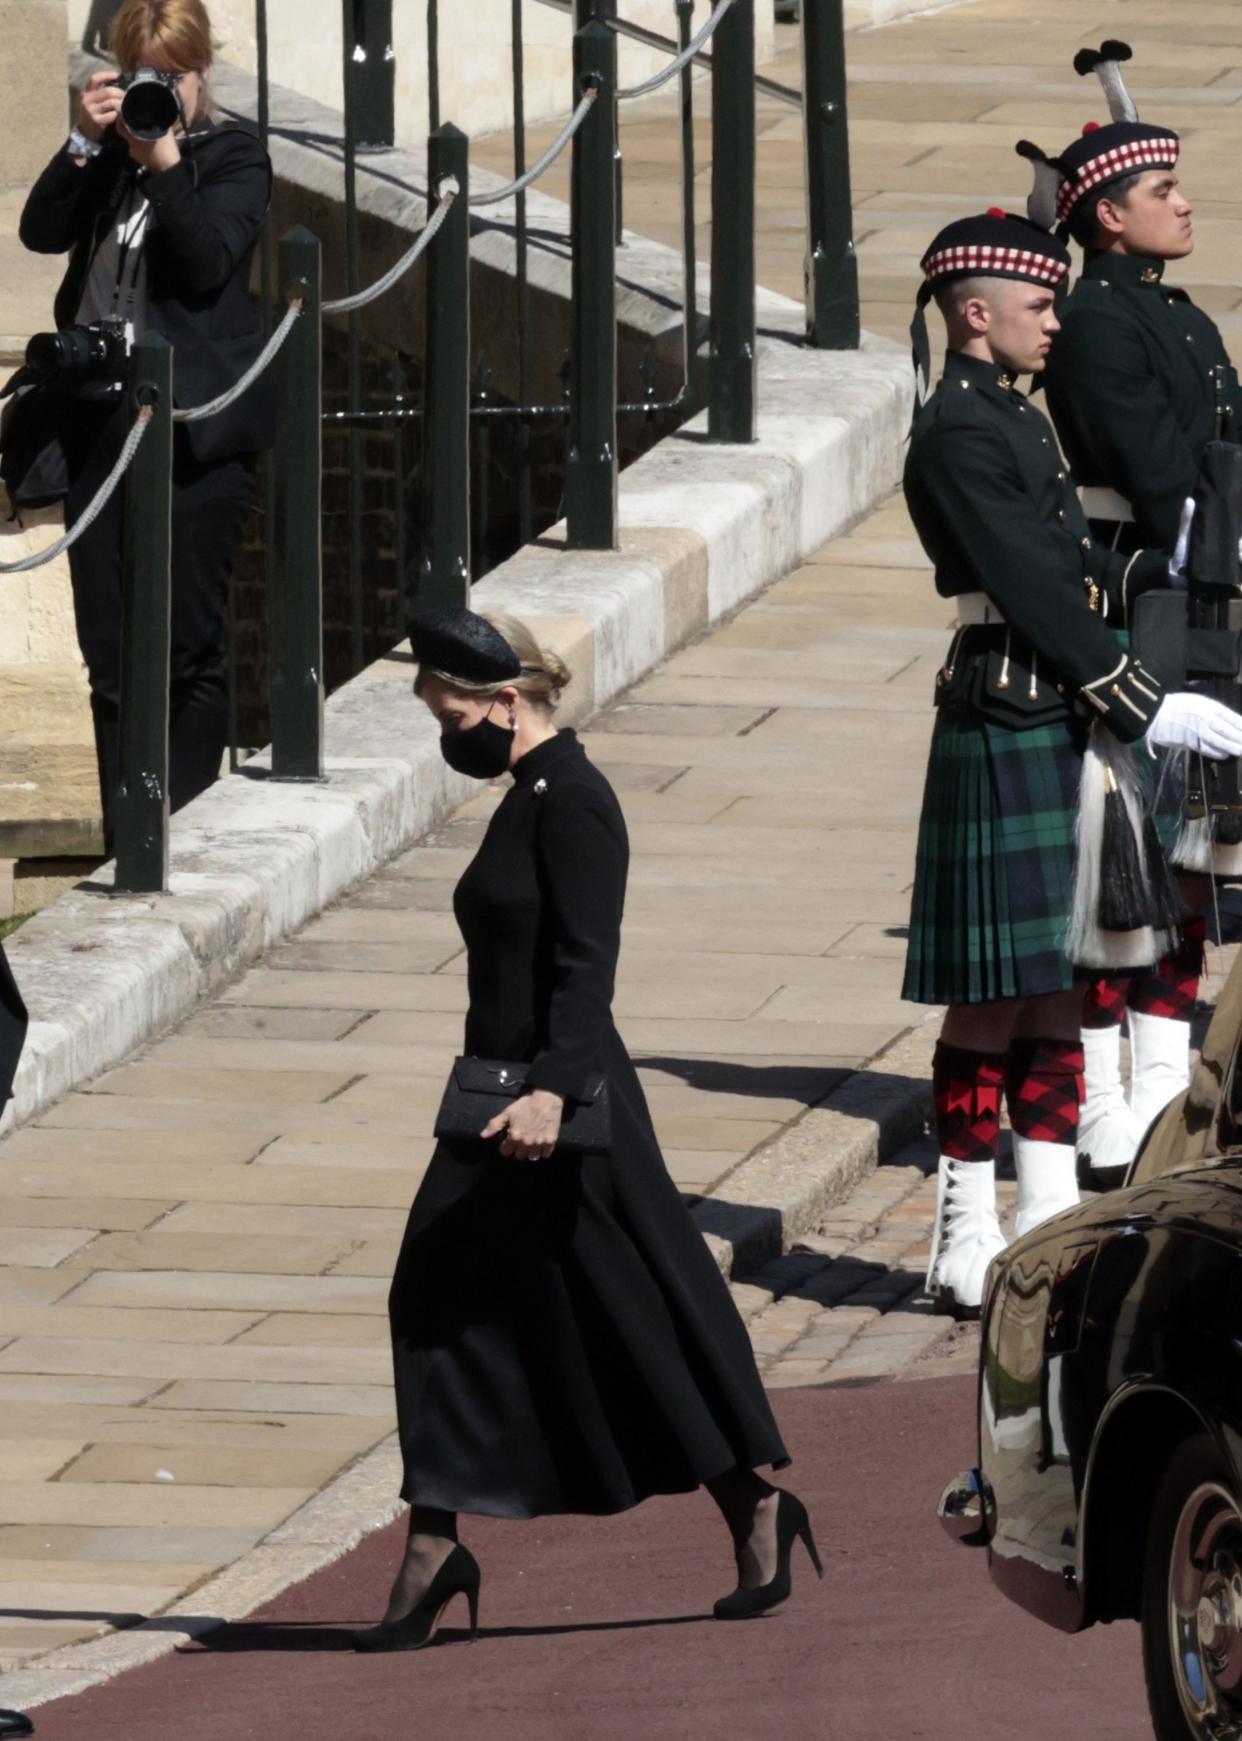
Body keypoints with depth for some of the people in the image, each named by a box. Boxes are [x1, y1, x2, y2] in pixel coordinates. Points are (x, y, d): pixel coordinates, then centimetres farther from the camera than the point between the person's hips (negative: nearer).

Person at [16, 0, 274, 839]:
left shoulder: (234, 157, 2)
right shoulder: (106, 156, 14)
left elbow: (207, 261, -12)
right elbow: (41, 231, 1)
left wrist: (165, 160, -15)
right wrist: (87, 143, -9)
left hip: (195, 430, -5)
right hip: (101, 416, 5)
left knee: (187, 650, -3)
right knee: (110, 651, 5)